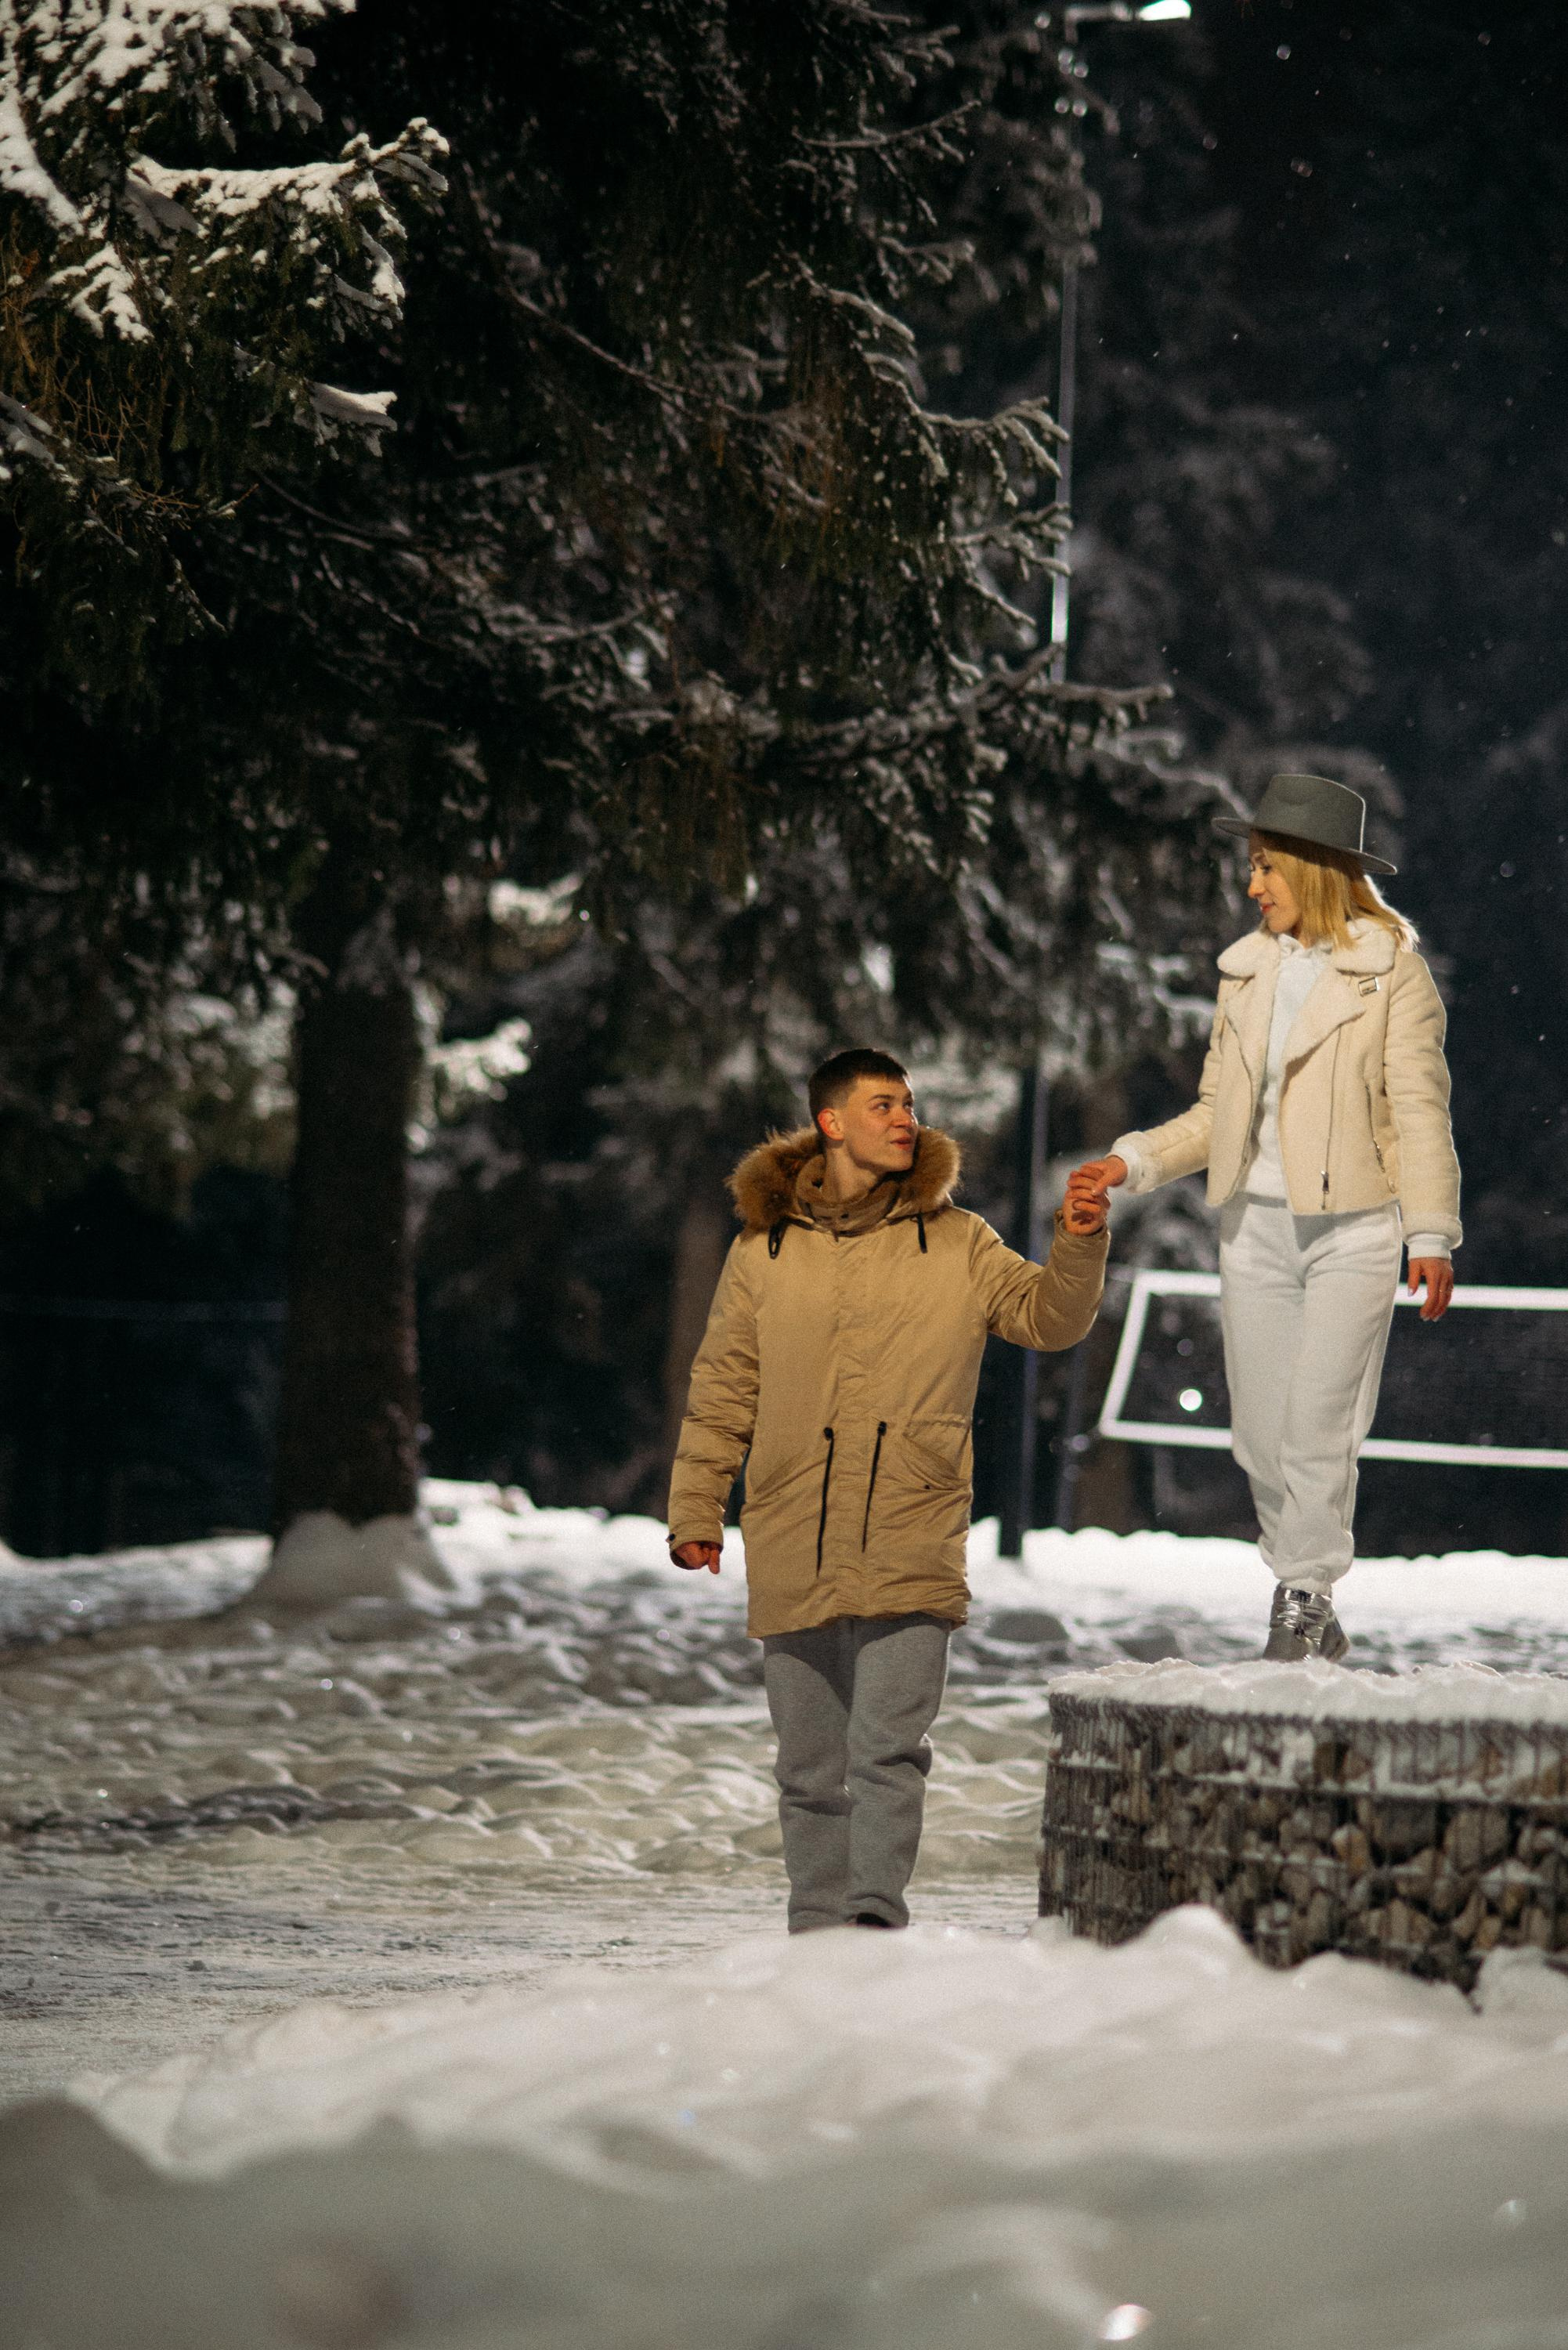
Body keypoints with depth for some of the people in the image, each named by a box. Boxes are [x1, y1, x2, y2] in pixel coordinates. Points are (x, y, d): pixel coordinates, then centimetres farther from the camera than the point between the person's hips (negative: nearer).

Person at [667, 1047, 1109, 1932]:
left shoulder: (956, 1242, 8)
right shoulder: (764, 1251, 9)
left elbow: (1049, 1318, 3)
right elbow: (722, 1394, 12)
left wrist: (1078, 1246, -15)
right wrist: (695, 1510, 7)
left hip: (910, 1550, -2)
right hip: (793, 1552, 2)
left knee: (889, 1747, -13)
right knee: (811, 1764, 8)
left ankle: (876, 1918, -14)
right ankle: (818, 1929, 15)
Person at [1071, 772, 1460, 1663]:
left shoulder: (1392, 971, -2)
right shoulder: (1248, 972, 14)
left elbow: (1420, 1111, -5)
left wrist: (1432, 1234, -11)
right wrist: (1136, 1161, 3)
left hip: (1352, 1228, -5)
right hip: (1257, 1225, 5)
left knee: (1318, 1428, -12)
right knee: (1261, 1433, 4)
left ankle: (1303, 1602, -5)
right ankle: (1314, 1619, 15)